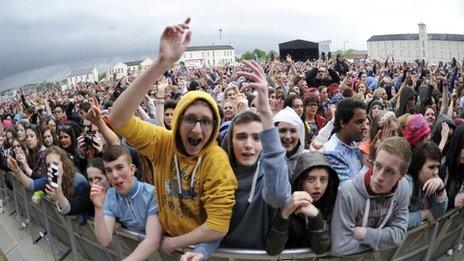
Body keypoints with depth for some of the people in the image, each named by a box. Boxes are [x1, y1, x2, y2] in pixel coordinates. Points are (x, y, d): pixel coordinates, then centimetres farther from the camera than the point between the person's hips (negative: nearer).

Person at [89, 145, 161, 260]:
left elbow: (153, 241, -25)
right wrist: (98, 208, -23)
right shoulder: (109, 197, -5)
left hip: (156, 251, -3)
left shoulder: (151, 194, -20)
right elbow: (104, 241, -12)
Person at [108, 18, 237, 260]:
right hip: (163, 237, 2)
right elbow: (118, 118, -30)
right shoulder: (163, 143, -15)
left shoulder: (217, 161, -23)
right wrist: (162, 63, -39)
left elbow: (218, 227, -20)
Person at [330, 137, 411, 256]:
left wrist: (367, 234, -19)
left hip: (379, 254, 3)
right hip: (353, 256, -3)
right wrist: (382, 238, -15)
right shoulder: (348, 193, -26)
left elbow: (399, 233, -5)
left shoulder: (403, 188, -11)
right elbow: (340, 247, -26)